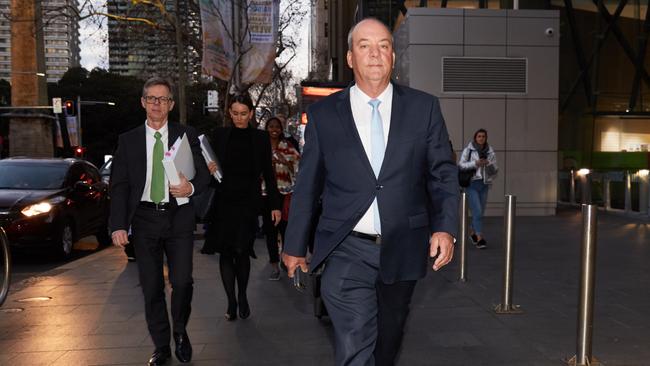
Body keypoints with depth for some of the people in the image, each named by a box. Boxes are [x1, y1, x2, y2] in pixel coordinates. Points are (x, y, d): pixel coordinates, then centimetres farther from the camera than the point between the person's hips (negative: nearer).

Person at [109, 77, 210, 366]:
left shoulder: (187, 135, 6)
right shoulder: (128, 140, 7)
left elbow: (203, 174, 6)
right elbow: (119, 186, 4)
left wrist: (191, 187, -18)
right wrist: (118, 225, -7)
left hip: (178, 218, -1)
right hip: (144, 219, 1)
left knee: (182, 281, -7)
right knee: (151, 288, 6)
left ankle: (180, 331, 22)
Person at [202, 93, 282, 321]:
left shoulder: (260, 138, 5)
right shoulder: (219, 135, 7)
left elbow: (268, 173, 6)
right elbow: (209, 165, 11)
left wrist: (275, 205, 2)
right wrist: (209, 168, -14)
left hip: (248, 202, -1)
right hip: (223, 201, 1)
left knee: (241, 251, -4)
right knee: (225, 252, 2)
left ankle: (242, 297, 18)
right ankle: (231, 302, 14)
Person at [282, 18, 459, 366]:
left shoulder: (424, 107, 2)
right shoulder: (323, 114, 1)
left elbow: (444, 173, 5)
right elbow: (307, 184, 5)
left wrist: (445, 227, -9)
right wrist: (294, 245, 10)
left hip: (402, 250, 2)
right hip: (347, 253, -2)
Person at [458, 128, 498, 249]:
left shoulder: (490, 152, 6)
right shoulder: (468, 149, -3)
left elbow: (494, 170, 8)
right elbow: (460, 165, -7)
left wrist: (489, 164, -13)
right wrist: (475, 163, -18)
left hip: (484, 185, 4)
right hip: (471, 184, -4)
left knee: (480, 212, 11)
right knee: (477, 211, -12)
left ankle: (473, 233, 31)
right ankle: (479, 238, -9)